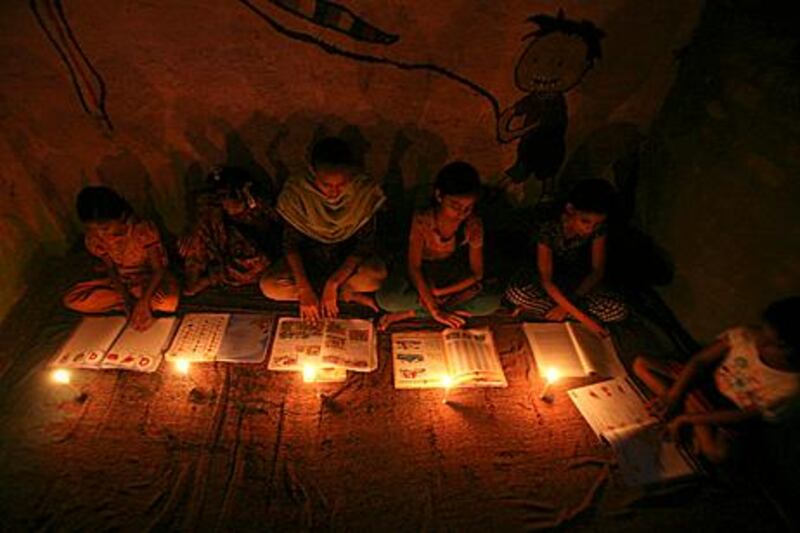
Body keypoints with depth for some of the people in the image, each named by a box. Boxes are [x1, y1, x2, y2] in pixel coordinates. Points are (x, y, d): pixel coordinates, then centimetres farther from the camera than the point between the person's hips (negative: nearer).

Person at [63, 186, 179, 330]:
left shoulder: (144, 231, -26)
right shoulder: (94, 238, -12)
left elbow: (159, 269, -22)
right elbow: (112, 271, -4)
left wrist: (143, 301, -34)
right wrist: (127, 299, -20)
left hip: (152, 280, -4)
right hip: (122, 284, 4)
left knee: (168, 302, -37)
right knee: (72, 299, -16)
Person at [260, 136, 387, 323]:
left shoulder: (366, 191, -22)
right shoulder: (296, 191, -21)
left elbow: (365, 244, -19)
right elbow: (291, 244, -16)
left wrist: (333, 283, -26)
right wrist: (305, 290, -27)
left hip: (349, 259, -2)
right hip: (309, 258, 3)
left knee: (376, 275, -35)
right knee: (269, 285, -23)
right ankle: (348, 295, -14)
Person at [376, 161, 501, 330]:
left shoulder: (474, 225, -21)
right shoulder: (422, 219, -27)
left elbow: (476, 273, -16)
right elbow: (414, 266, -26)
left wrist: (437, 292, -23)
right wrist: (435, 310, -30)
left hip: (452, 274, 4)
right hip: (421, 273, -3)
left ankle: (411, 313, -18)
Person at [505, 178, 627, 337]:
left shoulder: (598, 229, -17)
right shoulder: (549, 228, -28)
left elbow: (597, 270, -11)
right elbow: (546, 280, -29)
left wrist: (570, 302, -25)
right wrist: (582, 317, -33)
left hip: (578, 281, 4)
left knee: (618, 310, -24)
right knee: (516, 292, -36)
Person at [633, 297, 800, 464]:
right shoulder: (745, 336, -21)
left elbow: (740, 416, -19)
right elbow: (698, 361, -12)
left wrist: (687, 419, -20)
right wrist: (672, 396, -20)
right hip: (704, 381, 4)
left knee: (718, 452, -34)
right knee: (641, 364, -12)